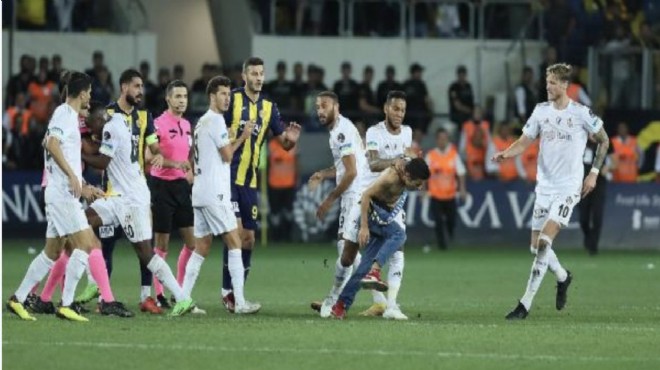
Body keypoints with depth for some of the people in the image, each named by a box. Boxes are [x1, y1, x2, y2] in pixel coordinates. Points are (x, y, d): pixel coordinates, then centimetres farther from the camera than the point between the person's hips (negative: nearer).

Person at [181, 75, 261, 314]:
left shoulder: (202, 122, 19)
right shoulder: (216, 120, -10)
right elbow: (227, 155, -10)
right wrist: (243, 137, 5)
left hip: (200, 193, 9)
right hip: (214, 193, -9)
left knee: (201, 248, 9)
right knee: (234, 242, -7)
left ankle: (183, 299, 3)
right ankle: (239, 302, -12)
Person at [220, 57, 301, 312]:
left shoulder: (269, 107, 10)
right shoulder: (232, 99, -5)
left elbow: (283, 142, 13)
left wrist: (291, 139, -9)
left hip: (250, 180, 6)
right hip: (228, 175, -6)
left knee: (248, 238, 6)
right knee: (235, 231, -15)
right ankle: (227, 291, -8)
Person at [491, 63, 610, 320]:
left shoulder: (582, 113, -7)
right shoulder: (541, 111, 4)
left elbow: (603, 141, 7)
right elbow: (525, 141, 4)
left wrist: (594, 173, 1)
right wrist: (506, 154, -16)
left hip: (569, 187, -5)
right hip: (544, 187, 5)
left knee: (544, 242, -18)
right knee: (536, 247, 7)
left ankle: (525, 304, -18)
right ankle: (562, 277, 39)